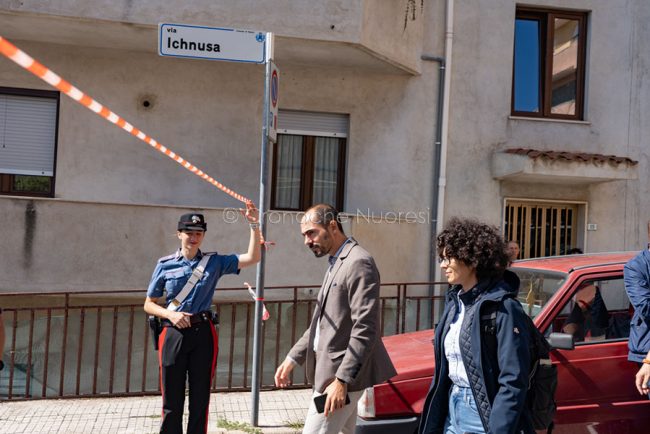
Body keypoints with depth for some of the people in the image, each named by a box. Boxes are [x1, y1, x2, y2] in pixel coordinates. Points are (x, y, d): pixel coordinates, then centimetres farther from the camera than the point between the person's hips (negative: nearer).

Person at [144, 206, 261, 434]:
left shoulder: (214, 262, 3)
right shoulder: (165, 264, 2)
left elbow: (253, 257, -5)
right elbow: (149, 304, 6)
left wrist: (254, 225, -15)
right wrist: (170, 314, -12)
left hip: (203, 333, 1)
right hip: (174, 334, -1)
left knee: (200, 398, 10)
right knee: (172, 400, 7)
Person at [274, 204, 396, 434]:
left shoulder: (358, 263, -16)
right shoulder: (336, 263, 14)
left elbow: (365, 329, -22)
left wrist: (342, 380, -25)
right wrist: (293, 358, 13)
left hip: (340, 373, -10)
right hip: (330, 369, 10)